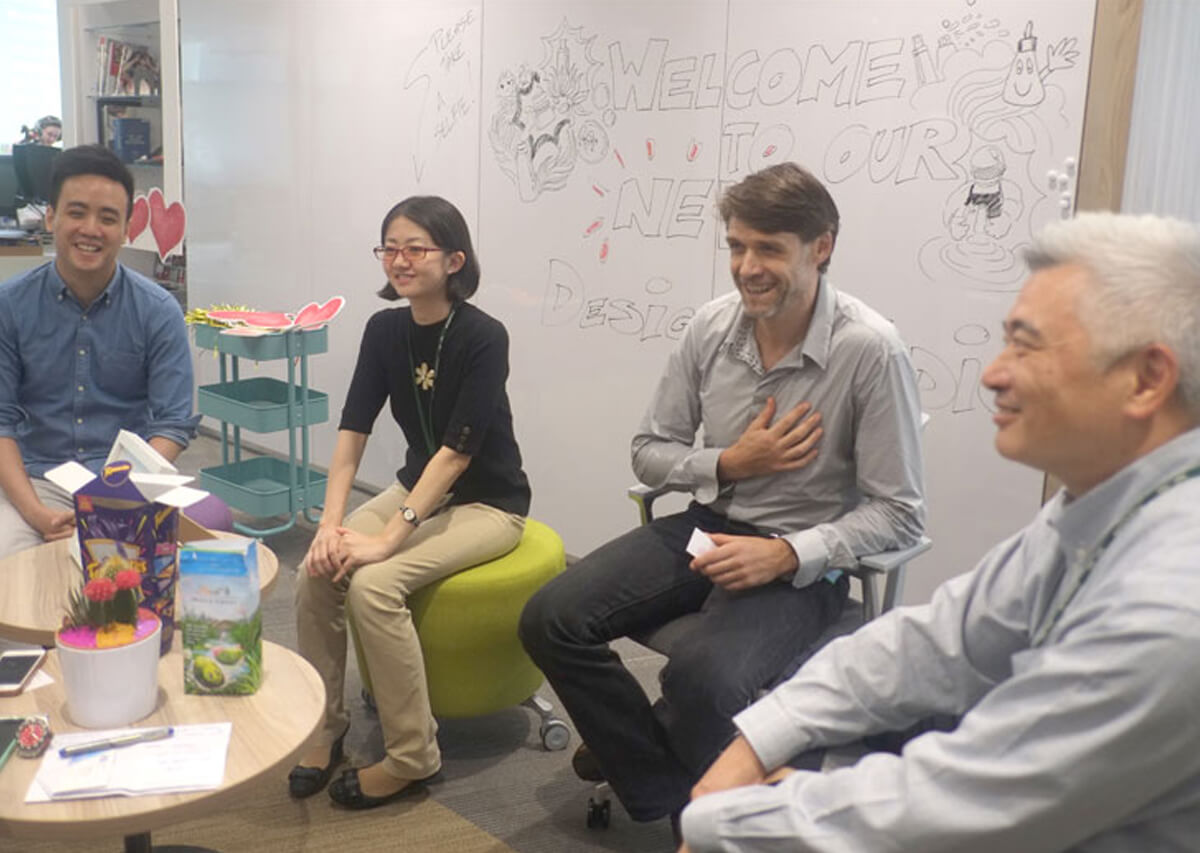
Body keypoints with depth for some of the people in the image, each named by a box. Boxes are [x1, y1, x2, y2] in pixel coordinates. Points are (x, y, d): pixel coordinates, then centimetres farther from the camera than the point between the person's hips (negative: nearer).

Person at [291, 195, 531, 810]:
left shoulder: (483, 338, -19)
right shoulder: (385, 329, -1)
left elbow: (457, 450, -24)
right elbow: (352, 430, -5)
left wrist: (389, 537, -28)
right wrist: (331, 523, -17)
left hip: (486, 503, -6)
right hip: (417, 488, 6)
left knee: (374, 583, -26)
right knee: (317, 571, -16)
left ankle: (412, 757, -9)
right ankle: (324, 726, 4)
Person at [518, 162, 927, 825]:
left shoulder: (871, 350, -18)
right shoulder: (711, 328, -3)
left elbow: (899, 515, -13)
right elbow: (650, 453, 7)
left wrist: (786, 554, -24)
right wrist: (730, 464, -11)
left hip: (802, 560, -5)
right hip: (707, 527, 6)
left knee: (699, 675, -32)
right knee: (549, 621, -11)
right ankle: (660, 789, 5)